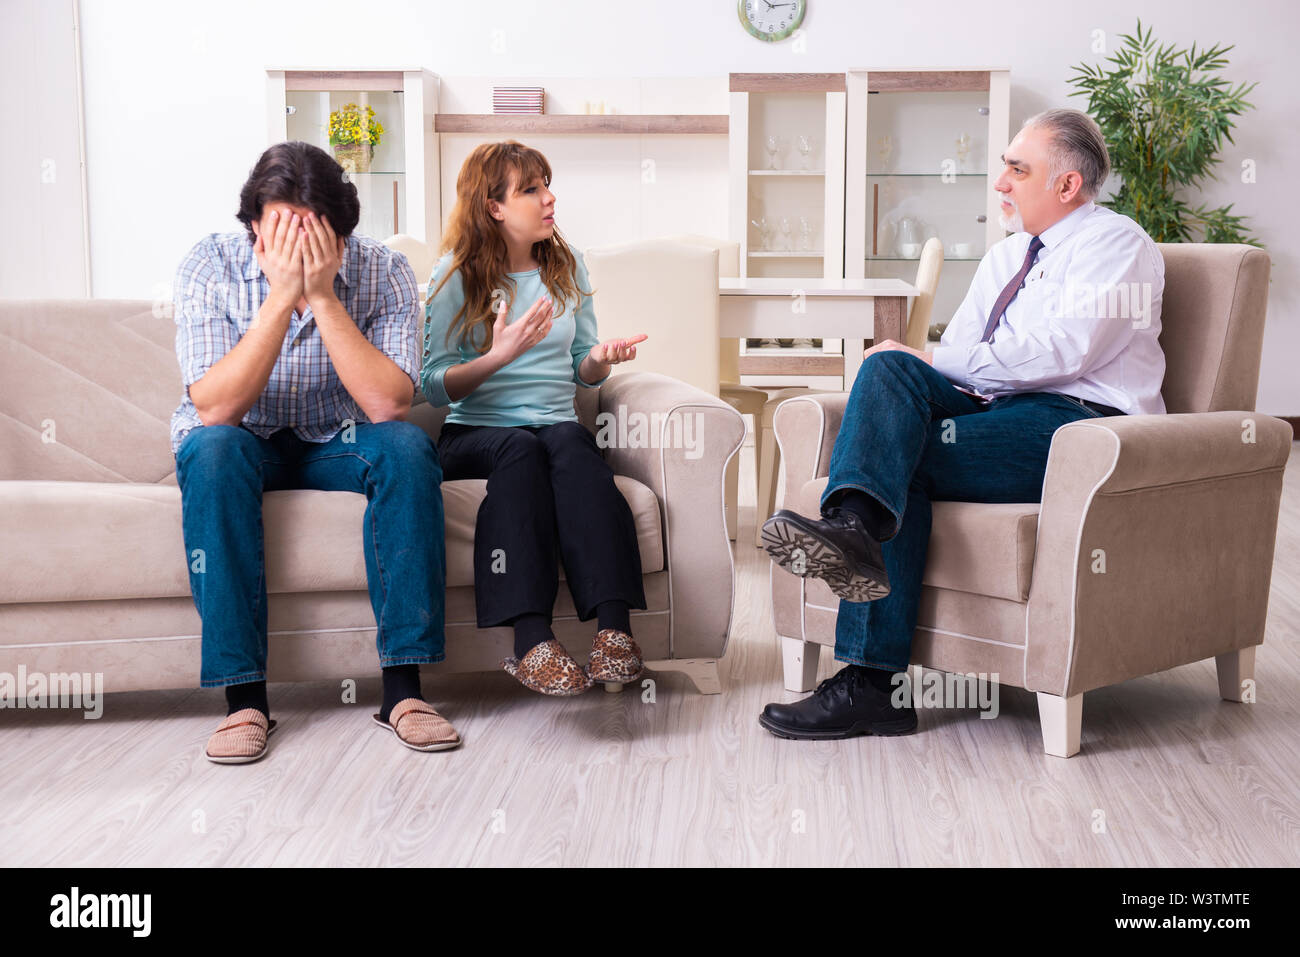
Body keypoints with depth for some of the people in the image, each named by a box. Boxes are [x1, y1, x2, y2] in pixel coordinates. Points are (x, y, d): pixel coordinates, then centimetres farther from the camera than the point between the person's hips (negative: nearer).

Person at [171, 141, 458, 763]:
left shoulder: (383, 272, -16)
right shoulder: (211, 265, -18)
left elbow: (389, 405, -26)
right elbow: (214, 409, -28)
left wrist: (323, 296, -32)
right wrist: (281, 295, -34)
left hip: (335, 442, 1)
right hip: (243, 442, -1)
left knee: (407, 447, -29)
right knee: (213, 450, -34)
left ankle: (402, 686, -27)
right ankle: (244, 694, -30)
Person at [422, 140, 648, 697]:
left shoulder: (568, 267, 15)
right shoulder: (456, 276, 3)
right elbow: (434, 387, -4)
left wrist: (599, 360, -5)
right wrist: (499, 354, -20)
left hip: (557, 425, 3)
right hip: (474, 435, -2)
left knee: (570, 440, -34)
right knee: (520, 447, -38)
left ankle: (614, 628, -49)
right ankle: (532, 640, -50)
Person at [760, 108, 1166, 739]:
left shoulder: (1116, 243, 1)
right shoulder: (1004, 257, 26)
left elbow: (1060, 351, -15)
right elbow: (953, 353, 19)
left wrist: (934, 365, -11)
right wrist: (911, 373, -6)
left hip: (1077, 423, -7)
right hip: (993, 411, 7)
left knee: (905, 460, -26)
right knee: (890, 367, -22)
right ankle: (853, 528, -40)